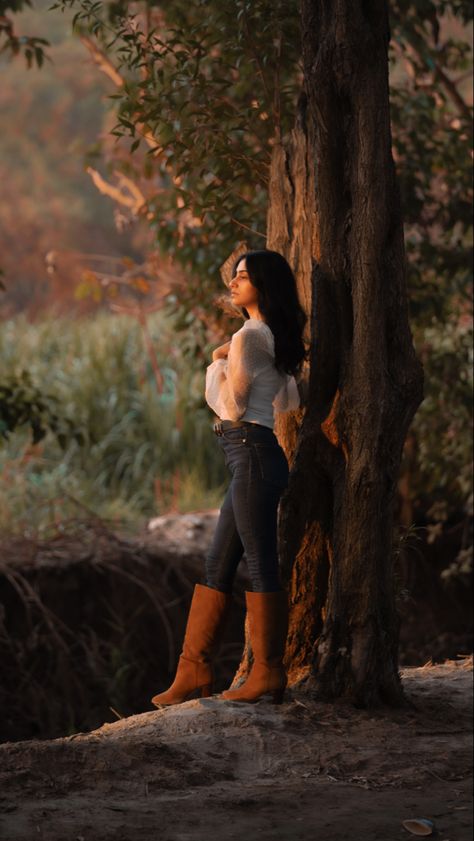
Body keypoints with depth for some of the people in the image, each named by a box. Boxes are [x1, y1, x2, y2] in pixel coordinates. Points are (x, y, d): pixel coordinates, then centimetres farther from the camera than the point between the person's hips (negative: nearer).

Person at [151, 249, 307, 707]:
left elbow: (231, 407, -15)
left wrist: (216, 364, -1)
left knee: (261, 565, -6)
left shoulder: (247, 337, -12)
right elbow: (289, 403, 25)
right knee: (216, 566, 9)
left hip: (252, 453, -10)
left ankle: (267, 674, -2)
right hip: (253, 457, 10)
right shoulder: (273, 337, 17)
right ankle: (193, 670, 11)